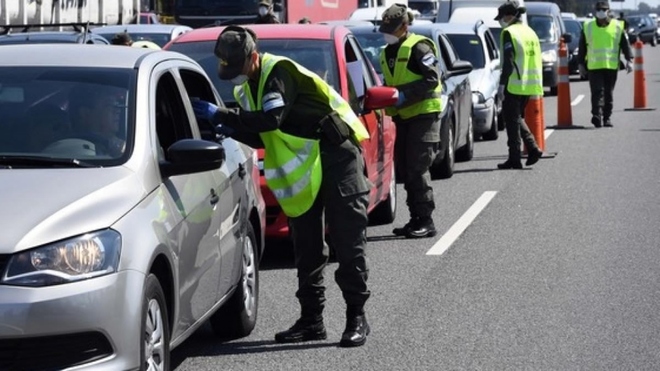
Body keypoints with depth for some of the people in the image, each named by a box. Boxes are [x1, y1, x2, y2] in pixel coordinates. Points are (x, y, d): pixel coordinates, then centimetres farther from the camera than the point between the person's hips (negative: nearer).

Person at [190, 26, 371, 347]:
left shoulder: (279, 72, -17)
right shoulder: (246, 88, 10)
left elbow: (272, 119, -31)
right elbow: (261, 136, 13)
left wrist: (220, 115, -30)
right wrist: (231, 130, -7)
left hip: (337, 154, -9)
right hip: (302, 166, 9)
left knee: (348, 241, -7)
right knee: (306, 247, 9)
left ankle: (357, 317, -3)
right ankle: (311, 320, 15)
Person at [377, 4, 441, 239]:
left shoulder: (418, 48, -11)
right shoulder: (387, 53, 15)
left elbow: (432, 79, -19)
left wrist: (404, 95, -23)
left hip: (424, 113, -9)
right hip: (403, 116, 9)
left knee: (418, 169, -12)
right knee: (404, 170, 8)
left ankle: (426, 221, -9)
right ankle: (416, 219, 15)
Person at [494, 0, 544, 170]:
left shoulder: (509, 33, -10)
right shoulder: (530, 32, 15)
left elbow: (508, 62, -17)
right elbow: (537, 59, 18)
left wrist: (502, 84, -16)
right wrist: (537, 86, 22)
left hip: (514, 85, -8)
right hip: (529, 85, 8)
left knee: (512, 121, -1)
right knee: (518, 118, 20)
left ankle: (515, 159, -1)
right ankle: (533, 148, 7)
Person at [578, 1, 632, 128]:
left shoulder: (618, 27, 5)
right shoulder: (587, 27, 6)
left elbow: (625, 45, 6)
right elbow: (582, 47, 10)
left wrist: (629, 60, -3)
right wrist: (581, 64, 7)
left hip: (612, 66, 1)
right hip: (593, 66, -1)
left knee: (609, 94, 6)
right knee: (597, 92, -12)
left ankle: (607, 118, 14)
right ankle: (597, 116, -19)